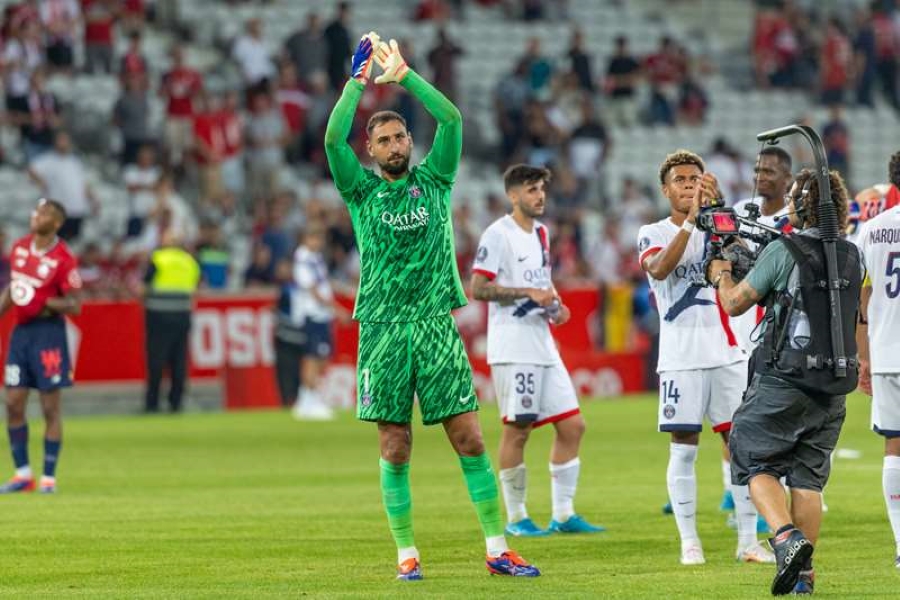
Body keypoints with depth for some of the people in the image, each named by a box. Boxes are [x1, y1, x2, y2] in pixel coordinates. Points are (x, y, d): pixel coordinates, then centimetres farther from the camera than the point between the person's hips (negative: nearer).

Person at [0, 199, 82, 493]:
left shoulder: (64, 259, -12)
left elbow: (75, 306, -11)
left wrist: (43, 302, -21)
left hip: (48, 331, -6)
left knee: (51, 408, 0)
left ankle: (49, 477, 6)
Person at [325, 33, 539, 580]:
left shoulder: (434, 181, 9)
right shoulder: (362, 190, 7)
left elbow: (452, 119, -3)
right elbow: (334, 138, -9)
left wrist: (404, 73, -3)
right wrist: (361, 79, -7)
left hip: (436, 324, 1)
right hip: (383, 327, -1)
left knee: (469, 439, -2)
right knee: (395, 449, 0)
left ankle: (498, 548, 1)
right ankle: (406, 552, 7)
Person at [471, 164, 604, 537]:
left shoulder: (541, 233, 17)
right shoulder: (498, 234, -9)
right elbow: (478, 288, -14)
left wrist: (556, 306, 8)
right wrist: (529, 293, -18)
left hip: (543, 345, 8)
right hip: (513, 348, -8)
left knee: (572, 425, 5)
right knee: (517, 429, -4)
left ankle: (563, 514, 10)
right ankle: (515, 518, 5)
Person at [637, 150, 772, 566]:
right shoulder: (653, 234, 3)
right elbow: (659, 269, -18)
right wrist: (690, 221, -25)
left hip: (726, 353, 2)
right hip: (681, 357, -2)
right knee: (683, 448, -2)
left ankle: (748, 541, 4)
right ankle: (689, 542, 4)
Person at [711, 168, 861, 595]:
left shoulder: (784, 251, -11)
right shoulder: (851, 256, 8)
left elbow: (734, 303, -4)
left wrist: (721, 276, 17)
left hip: (784, 380, -6)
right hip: (833, 387, 6)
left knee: (754, 461, 6)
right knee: (808, 477, 11)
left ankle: (787, 538, -16)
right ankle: (803, 575, 8)